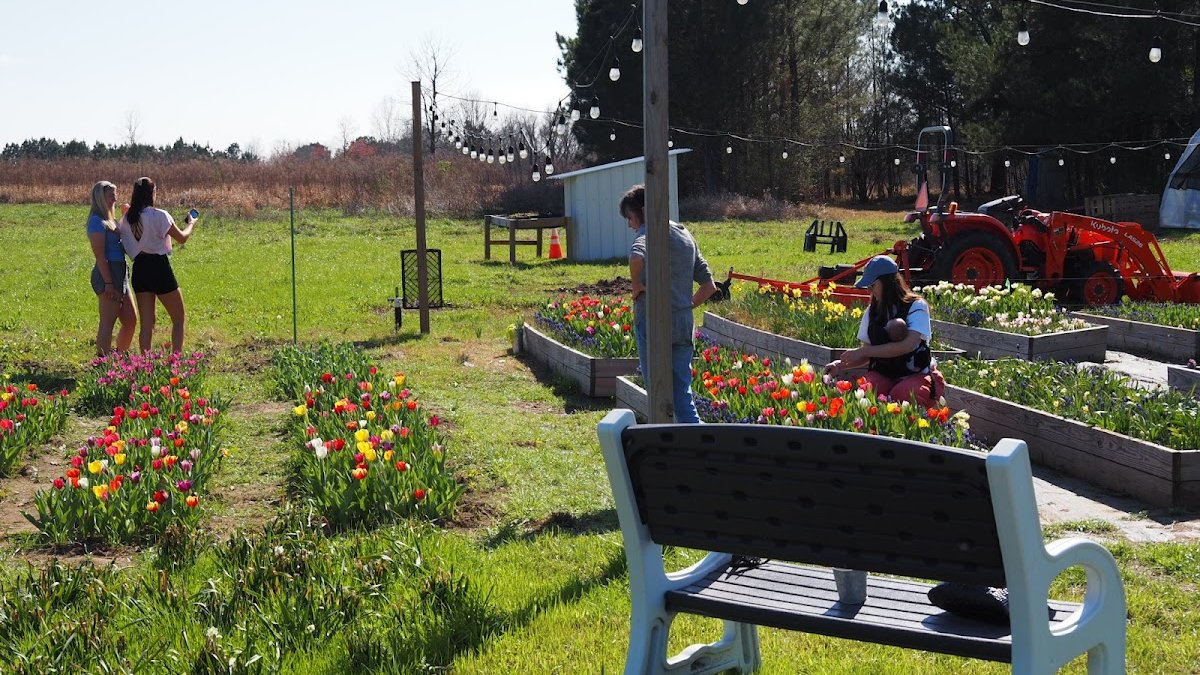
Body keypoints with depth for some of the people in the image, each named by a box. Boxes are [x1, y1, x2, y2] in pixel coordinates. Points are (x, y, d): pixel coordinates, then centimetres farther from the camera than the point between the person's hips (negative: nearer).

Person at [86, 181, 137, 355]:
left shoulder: (110, 221, 18)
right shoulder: (97, 221, -10)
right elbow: (100, 255, -16)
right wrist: (108, 283, -21)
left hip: (120, 274, 10)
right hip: (107, 275, -10)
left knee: (131, 321, 13)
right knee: (108, 323, -7)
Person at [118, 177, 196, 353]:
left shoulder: (127, 218, 3)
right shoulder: (159, 215, -13)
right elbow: (181, 238, -8)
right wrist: (190, 224, 13)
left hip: (139, 268, 6)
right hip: (159, 267, -5)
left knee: (147, 323, 10)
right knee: (179, 319, 8)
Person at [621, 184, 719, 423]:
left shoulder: (650, 233, -8)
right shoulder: (686, 235, 16)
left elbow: (637, 256, -33)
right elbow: (709, 286, 18)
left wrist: (637, 286, -17)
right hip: (684, 325, 7)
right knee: (683, 396, 11)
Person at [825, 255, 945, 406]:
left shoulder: (916, 306, -5)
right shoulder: (872, 312, 10)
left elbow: (908, 345, -19)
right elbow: (867, 356, 12)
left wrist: (861, 351, -19)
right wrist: (841, 365, -7)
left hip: (916, 375, -3)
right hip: (882, 375, 3)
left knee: (901, 394, -36)